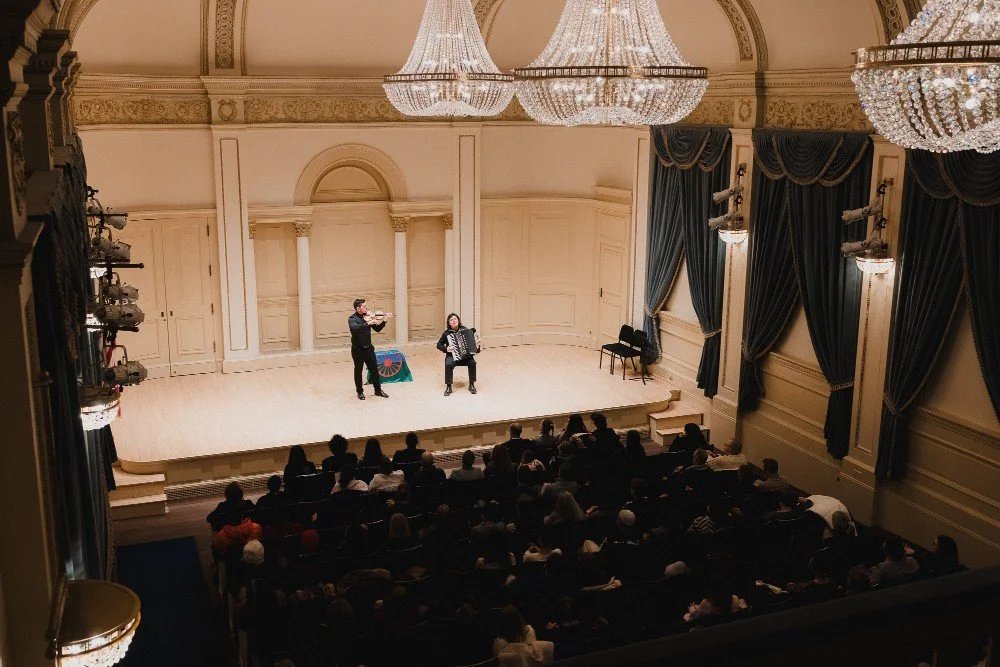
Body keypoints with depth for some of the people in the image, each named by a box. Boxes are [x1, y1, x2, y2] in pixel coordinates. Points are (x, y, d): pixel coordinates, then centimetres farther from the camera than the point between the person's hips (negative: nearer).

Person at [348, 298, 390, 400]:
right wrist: (368, 323, -39)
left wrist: (384, 321, -9)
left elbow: (377, 329, 6)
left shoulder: (368, 317, 4)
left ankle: (378, 390, 22)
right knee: (358, 371, 6)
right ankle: (360, 392, 19)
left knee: (374, 369, 9)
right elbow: (355, 328, -34)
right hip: (358, 349, -5)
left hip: (369, 348, 5)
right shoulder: (352, 319, -13)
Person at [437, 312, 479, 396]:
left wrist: (477, 342, -5)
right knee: (448, 364, -33)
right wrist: (446, 349, -14)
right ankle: (448, 387, -19)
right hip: (452, 355, -1)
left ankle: (471, 385, -11)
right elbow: (439, 344, 3)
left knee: (472, 363, -28)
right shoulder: (447, 333, 0)